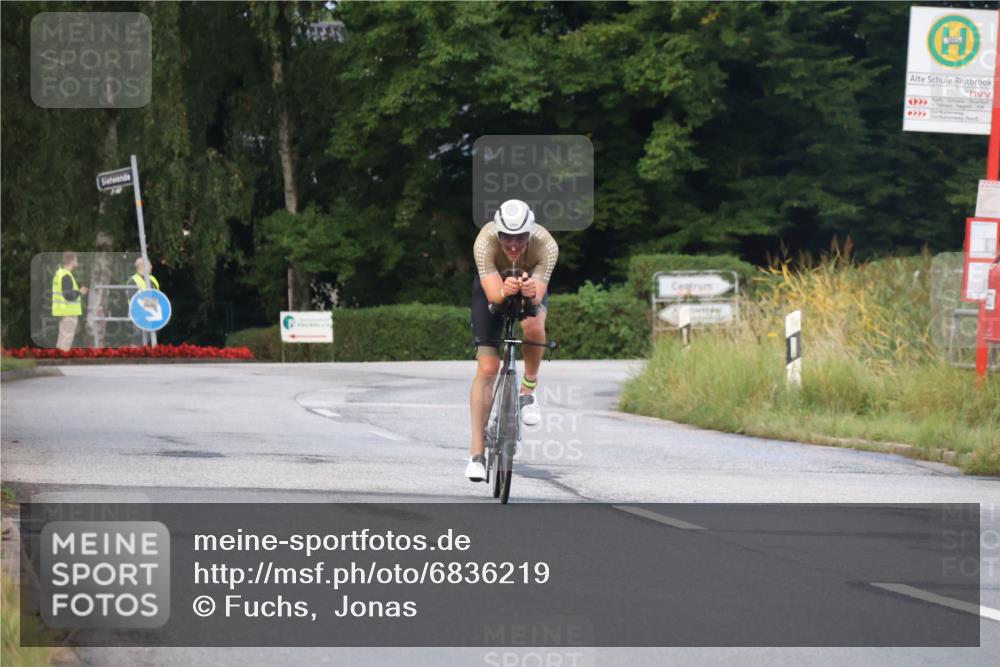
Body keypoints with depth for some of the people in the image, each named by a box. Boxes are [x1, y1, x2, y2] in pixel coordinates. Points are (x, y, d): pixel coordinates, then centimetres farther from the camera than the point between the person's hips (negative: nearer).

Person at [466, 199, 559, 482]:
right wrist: (505, 291, -65)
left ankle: (528, 390, -7)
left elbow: (538, 295, -40)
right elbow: (493, 293, -43)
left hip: (532, 283, 0)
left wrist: (532, 293, -62)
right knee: (487, 368, -11)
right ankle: (476, 453, -8)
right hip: (493, 285, 0)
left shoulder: (546, 245, -35)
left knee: (533, 326, -35)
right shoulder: (485, 241, -37)